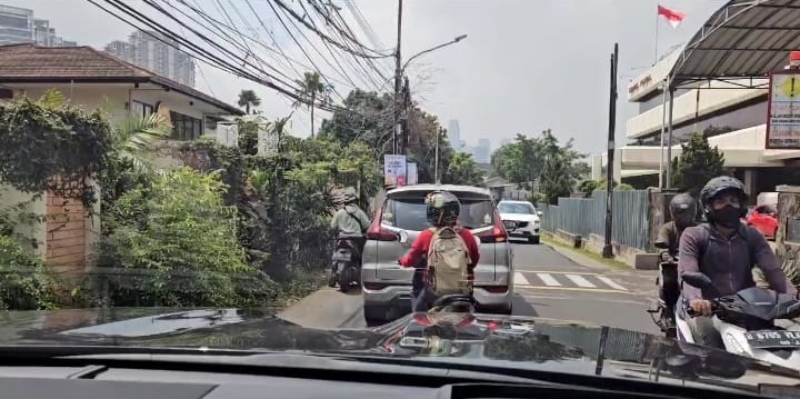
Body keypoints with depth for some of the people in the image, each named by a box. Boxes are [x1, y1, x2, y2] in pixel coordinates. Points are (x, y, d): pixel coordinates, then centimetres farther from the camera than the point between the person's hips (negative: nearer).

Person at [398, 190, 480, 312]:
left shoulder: (426, 236, -12)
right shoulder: (467, 235, -7)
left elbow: (409, 261, -1)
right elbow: (475, 260, 9)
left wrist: (402, 261, 21)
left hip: (435, 292, -2)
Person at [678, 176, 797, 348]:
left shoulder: (752, 236, 13)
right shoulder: (694, 236, 2)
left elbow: (773, 270, -1)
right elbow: (688, 273, -14)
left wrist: (793, 296, -21)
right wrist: (695, 299, -36)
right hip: (707, 308, -3)